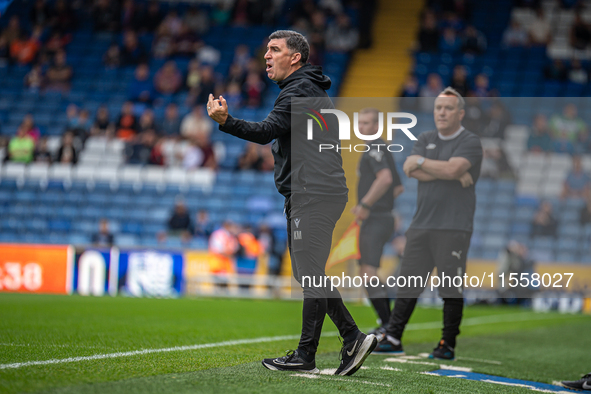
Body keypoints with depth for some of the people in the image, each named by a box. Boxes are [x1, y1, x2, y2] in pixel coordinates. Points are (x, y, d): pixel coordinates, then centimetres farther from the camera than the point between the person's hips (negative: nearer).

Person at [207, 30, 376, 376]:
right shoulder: (313, 91, 23)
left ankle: (306, 356, -5)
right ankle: (353, 339, 9)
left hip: (313, 196, -11)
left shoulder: (300, 91, -10)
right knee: (310, 275, 12)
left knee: (310, 275, -7)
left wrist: (225, 121, -34)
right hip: (311, 195, 11)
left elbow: (267, 131, -24)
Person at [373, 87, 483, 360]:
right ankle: (393, 339, 5)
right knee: (408, 283, 4)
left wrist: (420, 161, -5)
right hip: (421, 225, 5)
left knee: (451, 288, -3)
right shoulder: (425, 140, 15)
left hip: (454, 227, -5)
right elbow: (413, 172, -2)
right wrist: (453, 174, -11)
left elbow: (452, 168, -19)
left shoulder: (470, 143, -1)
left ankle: (448, 345, 5)